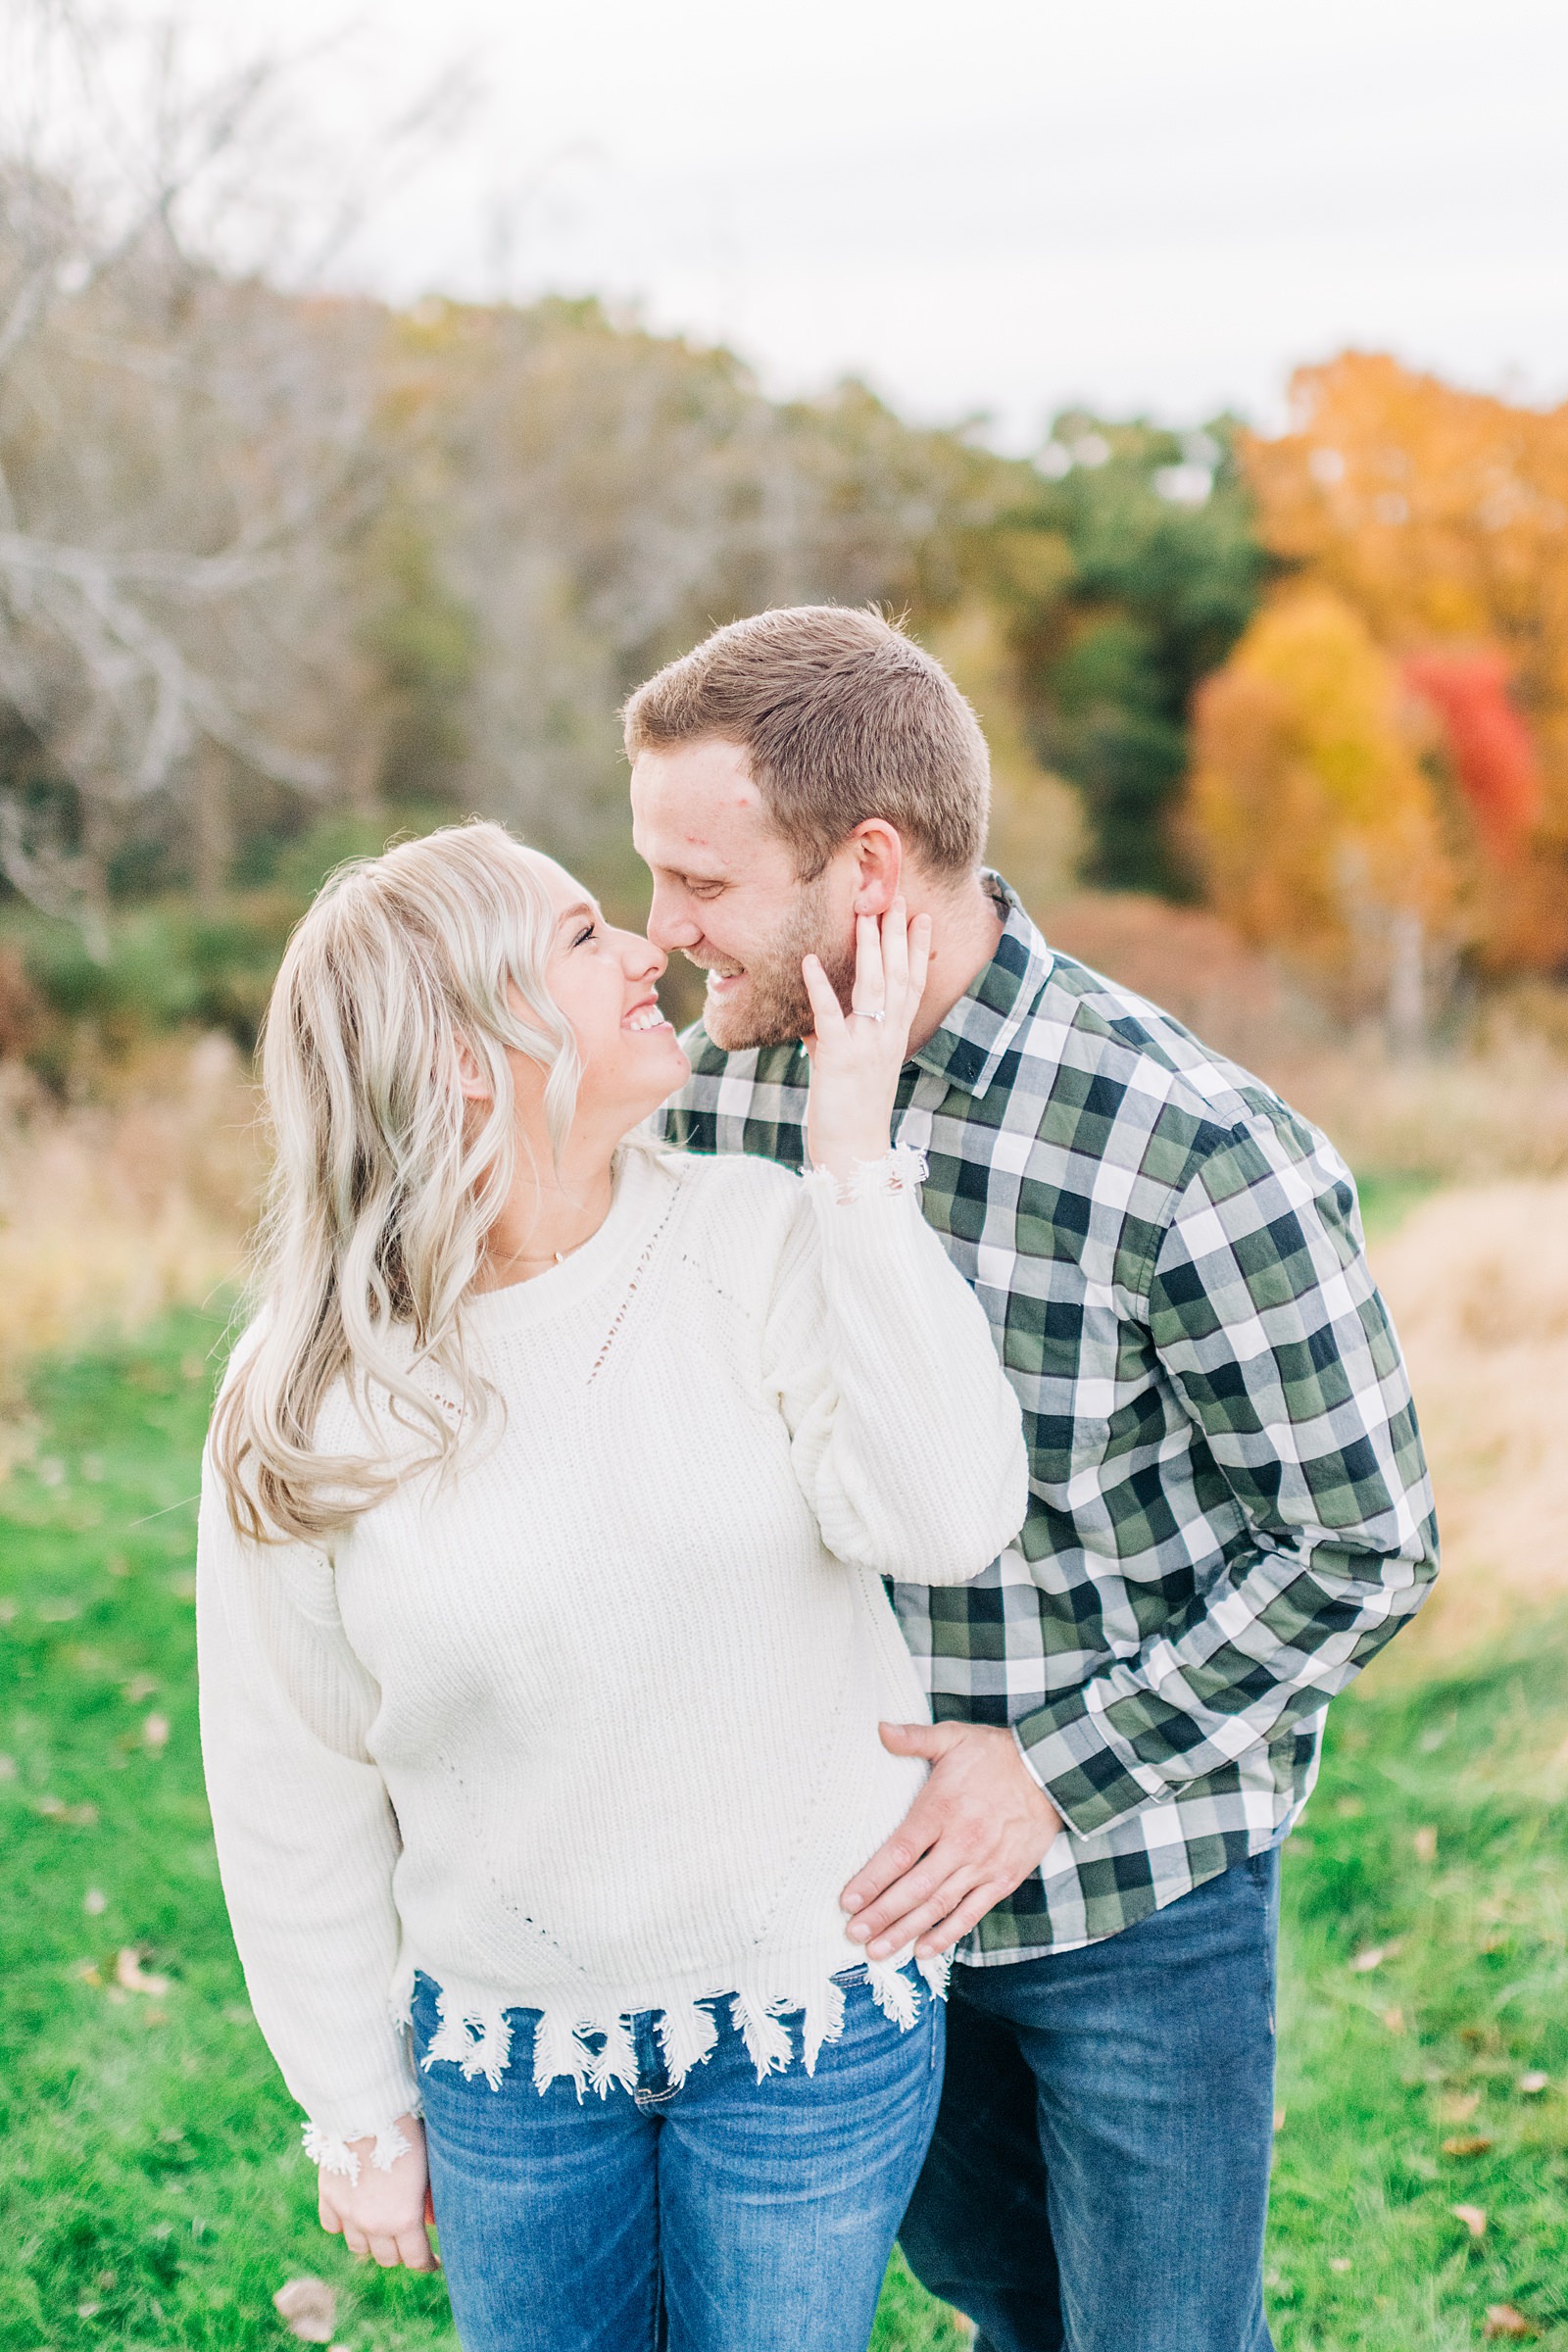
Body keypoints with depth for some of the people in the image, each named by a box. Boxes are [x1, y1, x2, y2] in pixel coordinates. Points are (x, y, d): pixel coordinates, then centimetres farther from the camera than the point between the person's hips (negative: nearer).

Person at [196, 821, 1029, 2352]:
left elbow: (946, 1522, -25)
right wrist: (358, 2109, 5)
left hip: (817, 2013, 0)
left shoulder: (760, 1241, -12)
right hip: (507, 2059, 0)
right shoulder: (303, 1406, -12)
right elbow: (294, 1791, -2)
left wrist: (857, 1173, -24)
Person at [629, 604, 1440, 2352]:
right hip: (864, 1864, 5)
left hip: (1139, 1892, -4)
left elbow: (1363, 1550, -16)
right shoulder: (717, 1090, -11)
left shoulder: (1204, 1163, -27)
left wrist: (1059, 1773, -20)